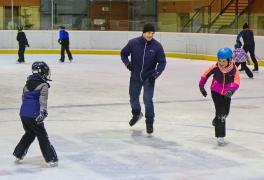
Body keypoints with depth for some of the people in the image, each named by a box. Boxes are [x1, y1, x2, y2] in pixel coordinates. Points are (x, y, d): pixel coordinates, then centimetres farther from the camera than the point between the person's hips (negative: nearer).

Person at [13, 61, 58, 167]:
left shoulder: (27, 85, 16)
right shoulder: (43, 85, -6)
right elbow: (42, 100, -19)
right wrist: (43, 112, -28)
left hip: (23, 114, 7)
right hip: (33, 115, -7)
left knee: (29, 134, 26)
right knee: (42, 136, 2)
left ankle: (18, 155, 31)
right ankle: (51, 159, 3)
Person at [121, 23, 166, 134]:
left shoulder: (157, 46, -12)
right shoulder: (133, 43, -11)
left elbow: (162, 62, -6)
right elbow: (123, 53, 5)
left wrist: (155, 74, -17)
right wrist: (127, 63, -12)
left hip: (149, 78, -2)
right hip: (135, 77, 2)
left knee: (148, 99, -10)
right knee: (133, 98, 15)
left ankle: (149, 122, 7)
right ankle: (136, 114, 45)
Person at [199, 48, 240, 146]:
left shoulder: (234, 69, -20)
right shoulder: (215, 67, -20)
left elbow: (237, 81, -29)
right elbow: (205, 74, -5)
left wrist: (231, 91, -45)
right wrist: (201, 85, -1)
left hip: (226, 93, 3)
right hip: (216, 92, -2)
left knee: (225, 112, 16)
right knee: (220, 112, -12)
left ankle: (217, 121, 51)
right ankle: (220, 136, -8)